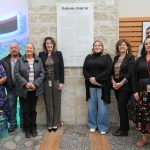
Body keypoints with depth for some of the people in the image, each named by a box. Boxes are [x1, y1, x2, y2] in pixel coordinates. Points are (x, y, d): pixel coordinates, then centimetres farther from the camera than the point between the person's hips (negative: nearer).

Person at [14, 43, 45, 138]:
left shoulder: (38, 60, 6)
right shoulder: (20, 60, 2)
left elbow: (42, 73, 1)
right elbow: (17, 73, -4)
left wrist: (35, 84, -11)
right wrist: (25, 83, -15)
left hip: (35, 90, 1)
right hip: (24, 90, -1)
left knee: (33, 110, 10)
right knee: (26, 110, 5)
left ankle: (33, 128, 24)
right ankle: (27, 129, 20)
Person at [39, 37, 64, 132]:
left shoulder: (58, 54, 0)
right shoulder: (41, 55, 3)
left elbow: (62, 68, -1)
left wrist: (61, 82, -6)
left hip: (56, 81, -1)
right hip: (46, 81, 1)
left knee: (56, 102, 6)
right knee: (48, 103, 6)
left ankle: (56, 124, 17)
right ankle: (49, 124, 16)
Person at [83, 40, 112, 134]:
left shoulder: (107, 57, 3)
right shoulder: (89, 57, 14)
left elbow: (108, 70, -9)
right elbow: (85, 69, 6)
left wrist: (96, 78, -15)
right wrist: (90, 78, -12)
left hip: (102, 85, -3)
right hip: (91, 85, 3)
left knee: (102, 106, -1)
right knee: (92, 106, 8)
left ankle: (103, 127, 11)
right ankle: (92, 125, 21)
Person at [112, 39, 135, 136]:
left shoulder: (130, 57, -5)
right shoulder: (116, 58, 14)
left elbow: (130, 73, -13)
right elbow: (112, 71, 12)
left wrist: (121, 83, -16)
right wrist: (113, 82, -4)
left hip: (125, 86, -6)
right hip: (116, 86, 6)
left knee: (122, 106, -5)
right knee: (122, 106, 11)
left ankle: (123, 130, 7)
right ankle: (125, 127, 24)